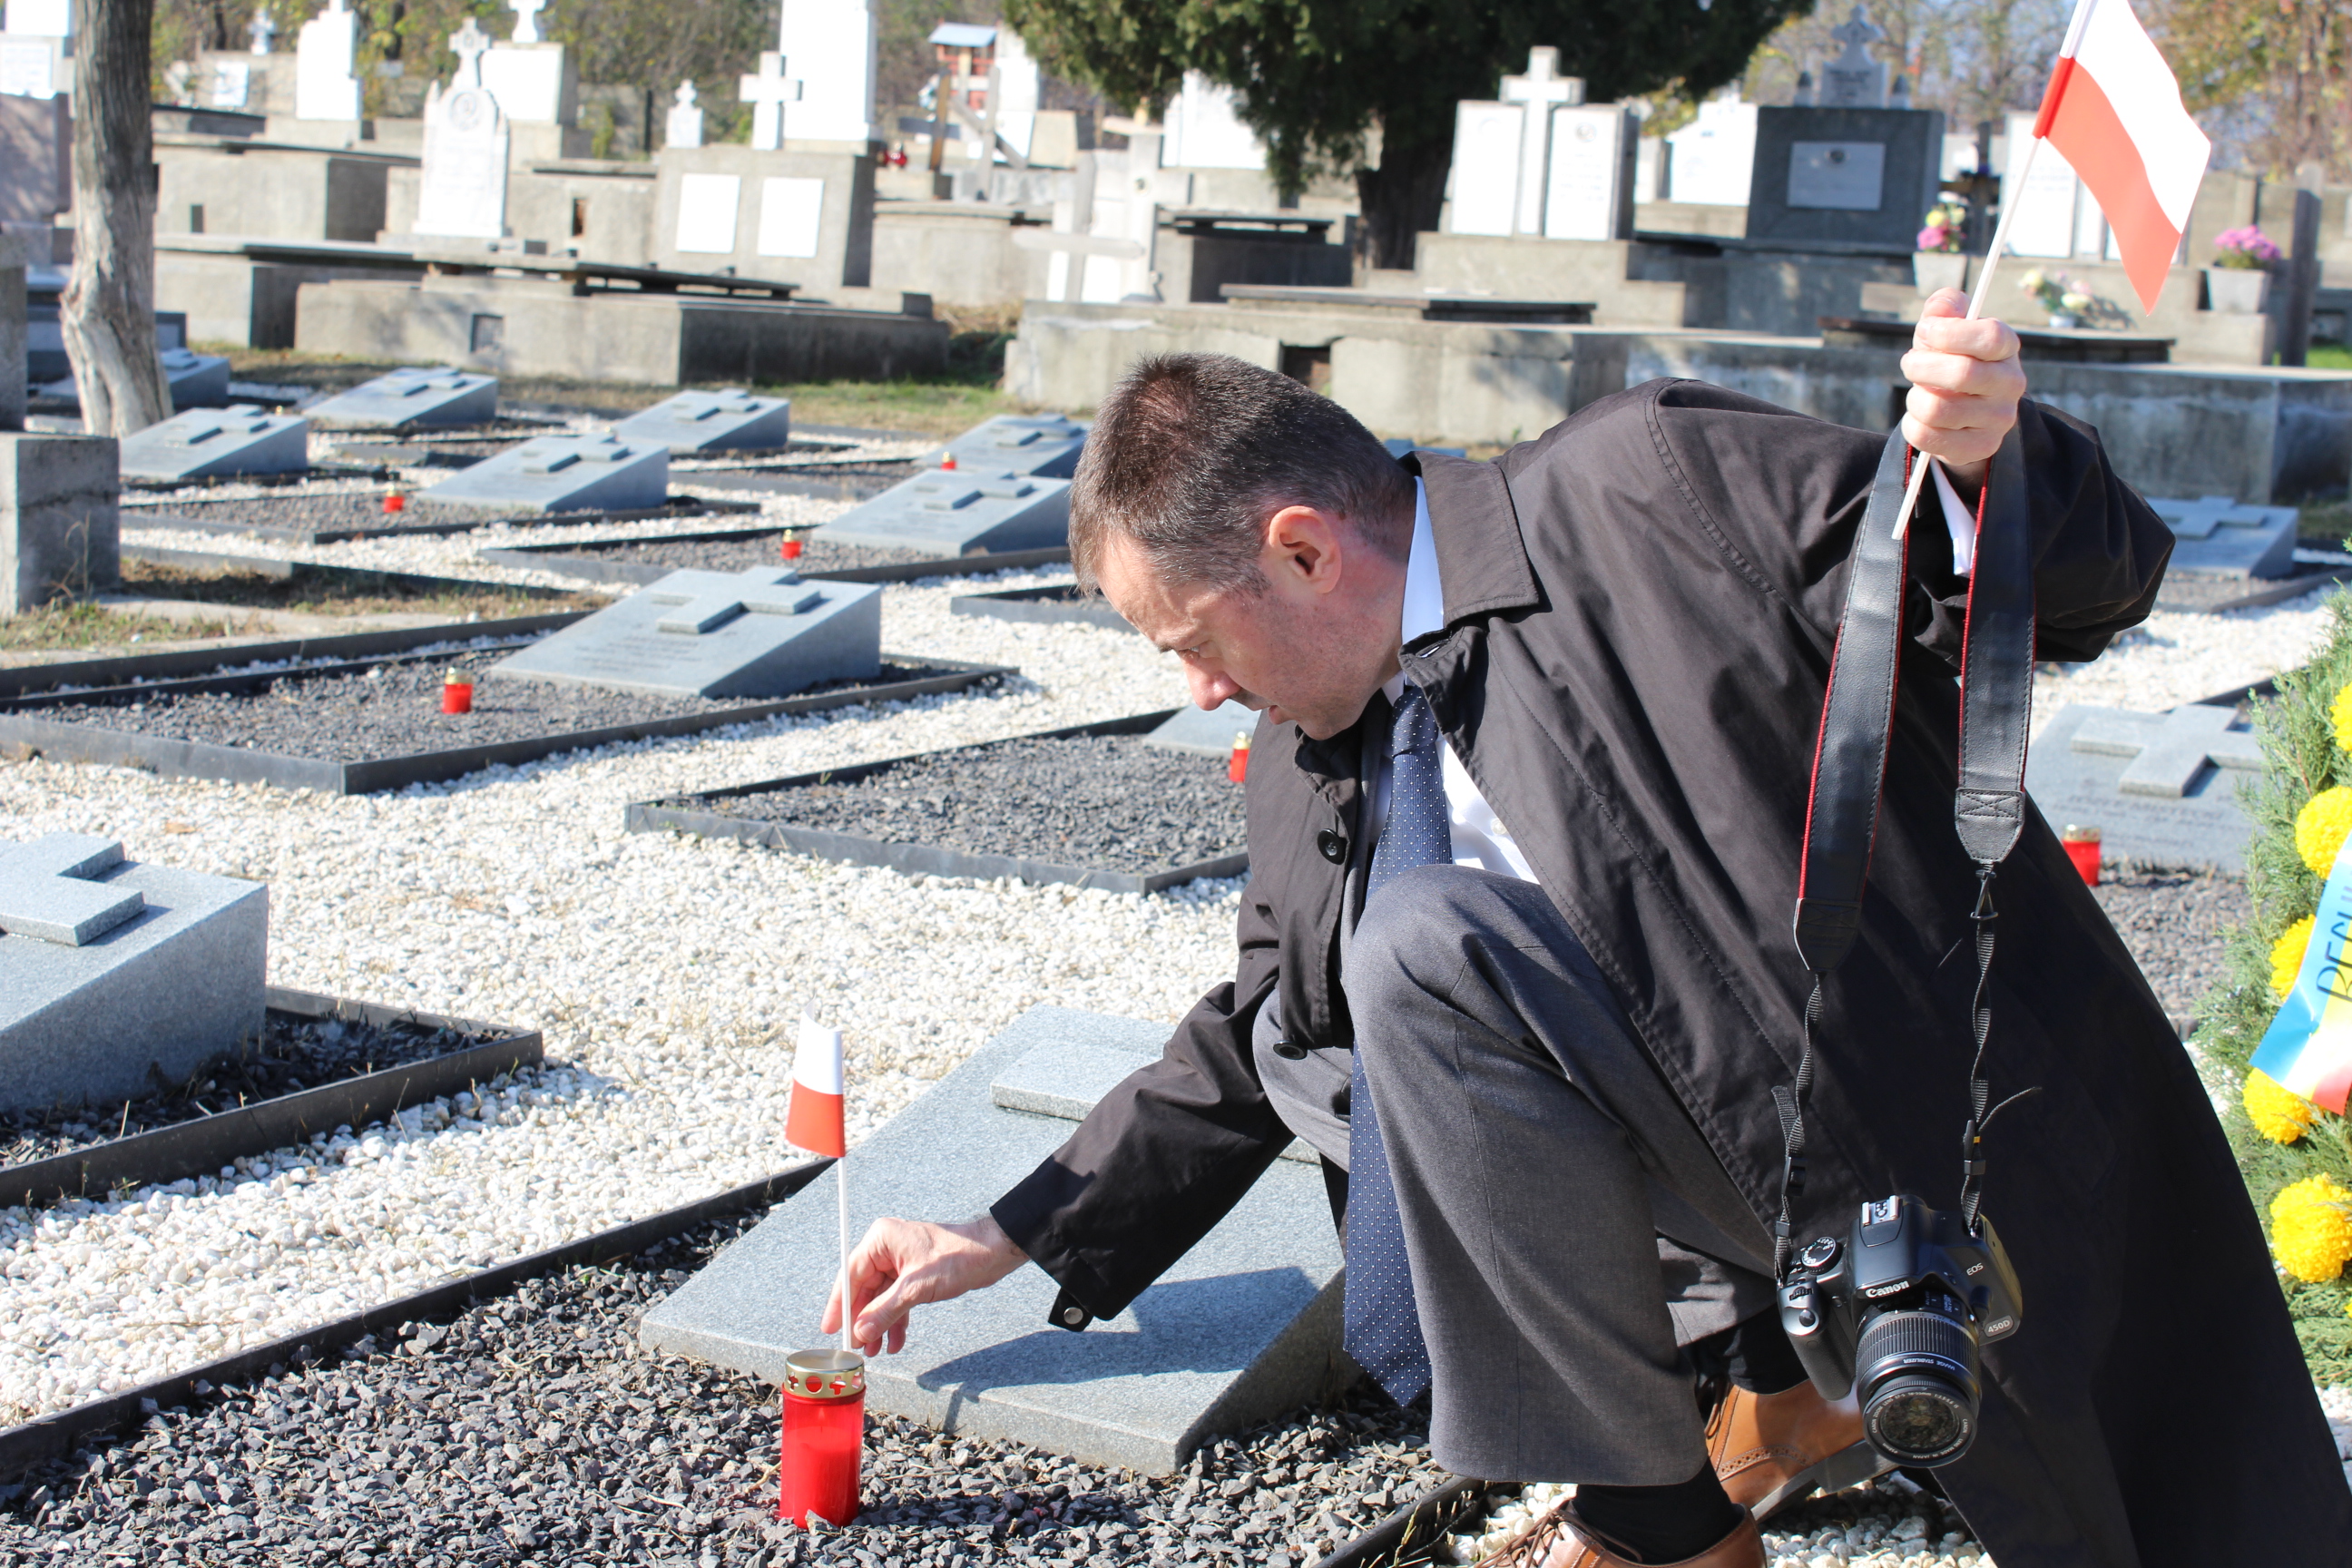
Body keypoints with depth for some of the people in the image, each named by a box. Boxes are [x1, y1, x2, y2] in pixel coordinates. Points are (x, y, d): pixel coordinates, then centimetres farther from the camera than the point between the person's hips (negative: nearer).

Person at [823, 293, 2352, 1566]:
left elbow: (2096, 582, -11)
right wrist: (1020, 1239, 18)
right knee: (1302, 1034, 2)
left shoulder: (1652, 485, -13)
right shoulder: (1322, 752, 8)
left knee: (1428, 945, -22)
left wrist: (1976, 456, -33)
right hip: (1724, 1155, 8)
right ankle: (1767, 1370, 4)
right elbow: (1249, 1050, 21)